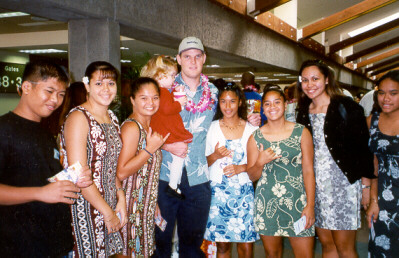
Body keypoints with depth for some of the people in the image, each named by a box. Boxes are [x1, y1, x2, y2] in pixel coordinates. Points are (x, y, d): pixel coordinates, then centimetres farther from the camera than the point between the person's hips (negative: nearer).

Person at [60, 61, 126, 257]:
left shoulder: (111, 118, 10)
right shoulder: (78, 118, -14)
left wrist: (121, 197, 2)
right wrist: (108, 212, -13)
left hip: (110, 206, 7)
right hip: (86, 209, -7)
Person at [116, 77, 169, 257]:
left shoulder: (148, 125, 11)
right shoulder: (131, 127, -16)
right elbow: (121, 173, -23)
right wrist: (150, 148, -21)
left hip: (147, 204, 9)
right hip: (132, 203, -9)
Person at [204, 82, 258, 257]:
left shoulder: (251, 129, 4)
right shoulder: (212, 127, 5)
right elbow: (205, 162, 8)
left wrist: (241, 168, -10)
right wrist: (216, 155, -12)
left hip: (244, 190, 0)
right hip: (218, 190, 0)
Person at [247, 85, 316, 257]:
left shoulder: (301, 132, 1)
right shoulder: (256, 137, 3)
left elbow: (308, 171, 0)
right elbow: (252, 176, 8)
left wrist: (310, 205, -6)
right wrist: (260, 162, -13)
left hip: (297, 202, -1)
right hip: (267, 204, 1)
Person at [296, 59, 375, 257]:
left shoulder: (347, 107, -6)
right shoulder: (303, 112, 9)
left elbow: (364, 148, -6)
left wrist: (366, 185, -7)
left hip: (343, 183, -4)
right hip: (315, 185, 5)